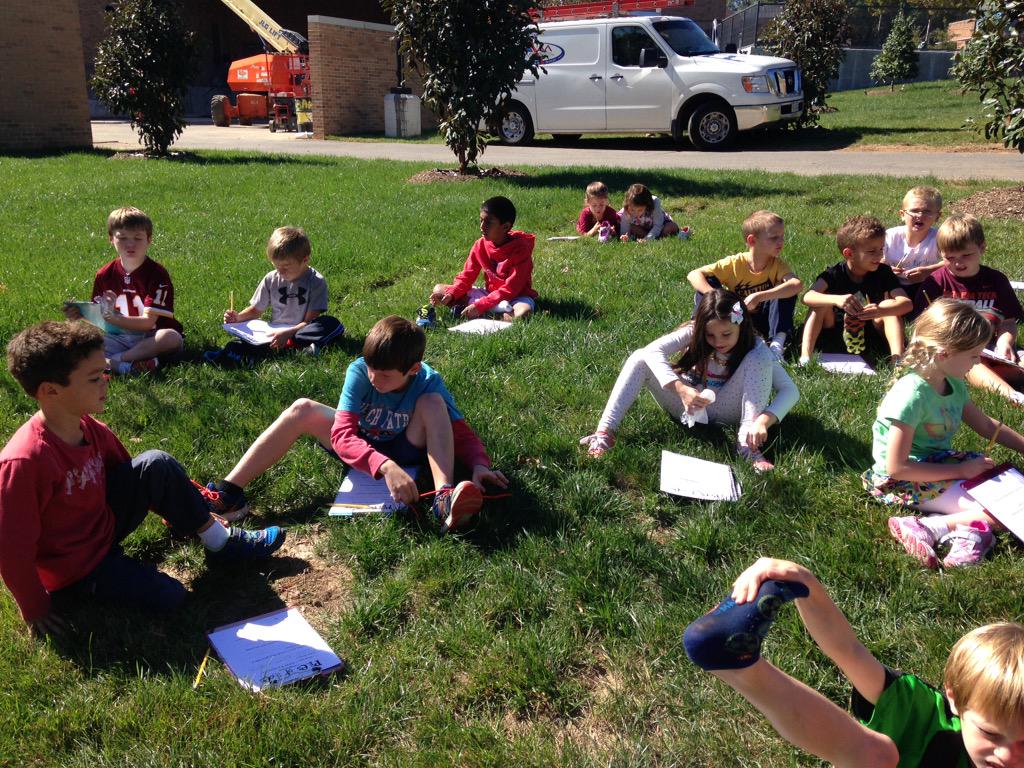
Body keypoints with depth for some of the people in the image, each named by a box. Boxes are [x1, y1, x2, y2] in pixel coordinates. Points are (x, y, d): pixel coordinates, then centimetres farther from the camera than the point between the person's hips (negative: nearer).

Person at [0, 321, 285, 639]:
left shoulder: (89, 428, -9)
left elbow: (128, 469, 10)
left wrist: (182, 501, 11)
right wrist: (35, 609, -14)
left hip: (104, 523, 7)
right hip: (73, 569, -7)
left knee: (157, 465, -10)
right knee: (168, 595, -18)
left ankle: (220, 541, 1)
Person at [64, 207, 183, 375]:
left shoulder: (157, 274, -9)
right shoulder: (105, 274, 5)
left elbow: (148, 322, -16)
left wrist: (113, 318, -32)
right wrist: (80, 316, -16)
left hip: (150, 338, -3)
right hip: (118, 339, 4)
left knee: (172, 338, -36)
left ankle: (110, 362, -29)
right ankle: (125, 365, -36)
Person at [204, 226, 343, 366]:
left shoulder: (316, 282, -6)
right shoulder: (271, 279, 6)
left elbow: (310, 320, -12)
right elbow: (256, 310, 16)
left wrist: (288, 333, -27)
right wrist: (238, 317, -4)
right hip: (275, 332, 2)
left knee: (332, 324, -33)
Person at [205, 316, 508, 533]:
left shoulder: (428, 382, -24)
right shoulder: (359, 371, -26)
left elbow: (462, 434, -19)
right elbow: (341, 434, -35)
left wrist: (479, 464, -42)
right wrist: (384, 466, -52)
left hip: (405, 452, -1)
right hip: (359, 449, 1)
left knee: (433, 402, -29)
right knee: (303, 409, -23)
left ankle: (444, 499, -44)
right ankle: (230, 493, -24)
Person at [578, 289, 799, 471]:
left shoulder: (754, 348, -18)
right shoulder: (694, 332, -17)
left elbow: (790, 390, -25)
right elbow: (653, 350, -33)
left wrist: (764, 420, -44)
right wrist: (681, 389, -47)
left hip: (723, 411, -1)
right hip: (688, 404, 1)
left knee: (760, 359, -27)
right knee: (640, 358, -24)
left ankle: (748, 444, -35)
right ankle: (604, 431, -36)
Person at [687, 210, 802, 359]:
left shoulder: (777, 265, -14)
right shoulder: (734, 263, -14)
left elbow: (798, 284, -35)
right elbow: (693, 275, -21)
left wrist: (759, 296, -45)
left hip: (764, 322, 0)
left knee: (787, 289, -25)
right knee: (707, 282, -19)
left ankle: (777, 343, -28)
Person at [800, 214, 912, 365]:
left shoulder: (883, 272, -12)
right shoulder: (834, 274, -15)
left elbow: (907, 303, -26)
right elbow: (808, 297, -33)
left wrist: (881, 311, -47)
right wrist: (836, 300, -53)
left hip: (871, 329, 1)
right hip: (837, 328, 0)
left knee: (889, 304, -23)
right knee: (822, 302, -24)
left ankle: (897, 358, -36)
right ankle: (805, 357, -34)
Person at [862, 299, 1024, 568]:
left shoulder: (955, 385, 2)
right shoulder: (912, 396, -25)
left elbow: (987, 427, 20)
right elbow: (896, 467, -24)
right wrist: (961, 470, -18)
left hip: (942, 464, 9)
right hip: (906, 482, -9)